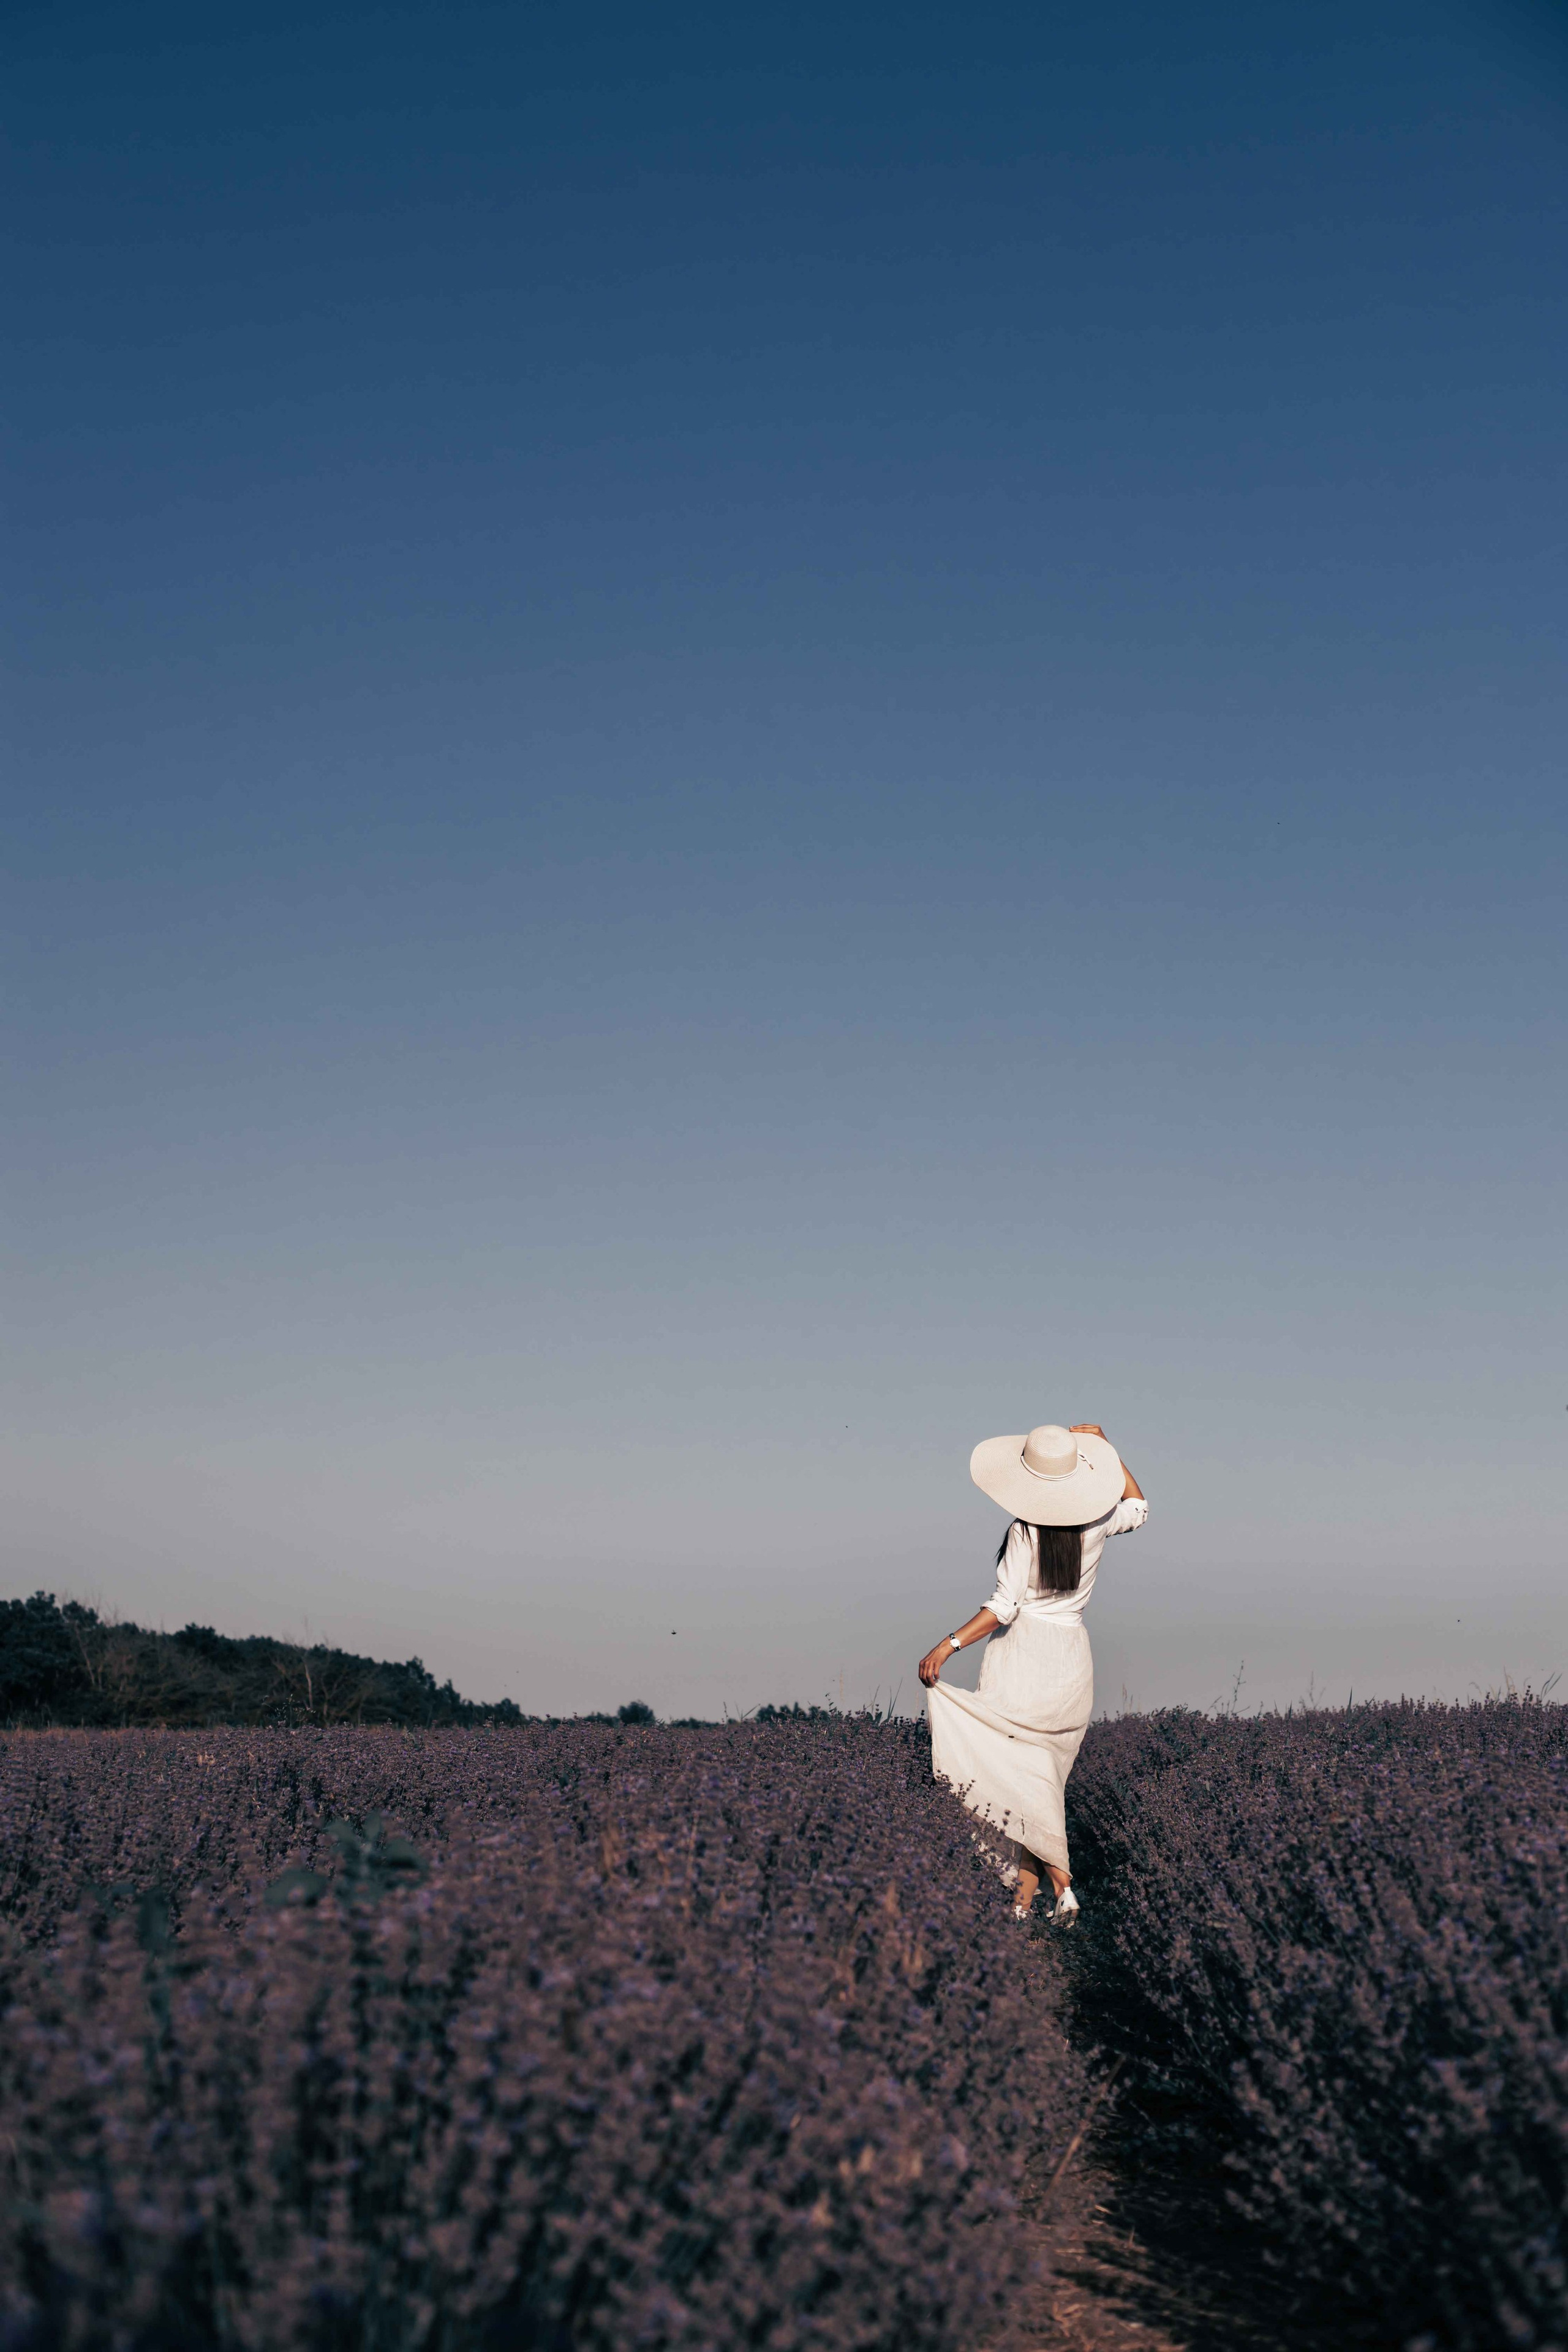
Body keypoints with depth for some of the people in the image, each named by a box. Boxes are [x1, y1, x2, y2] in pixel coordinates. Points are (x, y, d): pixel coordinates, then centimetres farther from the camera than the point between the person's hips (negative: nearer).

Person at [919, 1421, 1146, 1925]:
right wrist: (1104, 1448, 18)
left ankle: (1060, 1883, -8)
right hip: (1073, 1656, 5)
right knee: (1041, 1780, 11)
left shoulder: (1026, 1531, -14)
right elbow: (1138, 1506, 22)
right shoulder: (1097, 1524, 0)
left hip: (1022, 1654, -5)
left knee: (1023, 1776, 0)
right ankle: (1026, 1894, 8)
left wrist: (948, 1645, -17)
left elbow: (1004, 1607, -18)